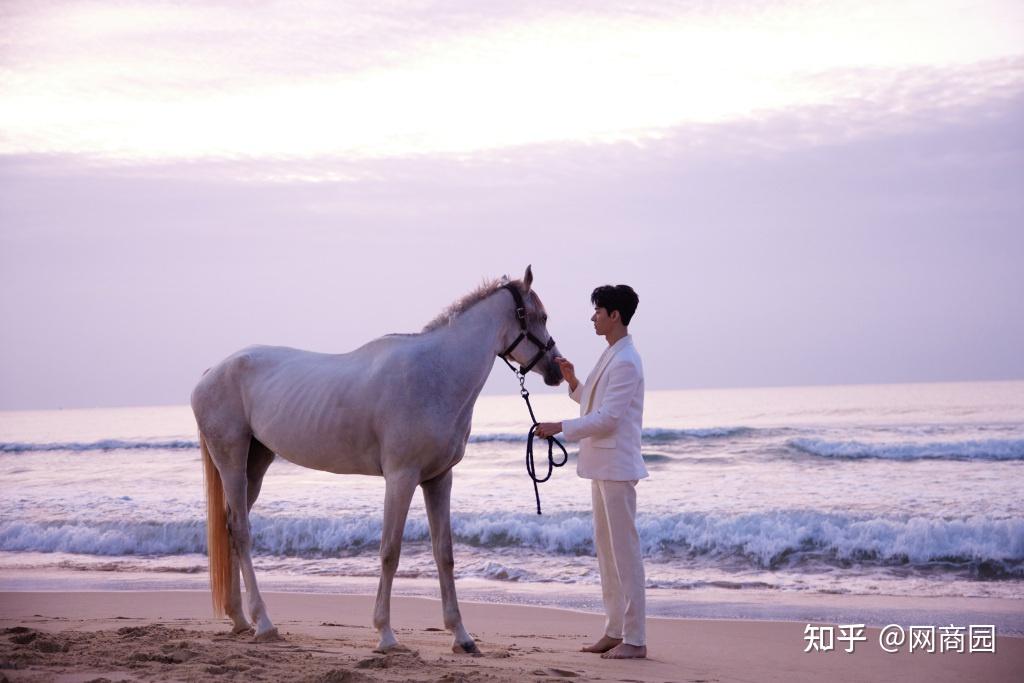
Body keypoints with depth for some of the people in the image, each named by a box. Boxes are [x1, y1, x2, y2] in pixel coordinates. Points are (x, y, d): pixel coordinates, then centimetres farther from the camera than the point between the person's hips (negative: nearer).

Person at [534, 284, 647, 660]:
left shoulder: (625, 361, -16)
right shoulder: (610, 356, 15)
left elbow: (607, 418, -20)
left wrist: (560, 427, -18)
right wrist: (573, 382, 10)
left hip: (617, 466, -10)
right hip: (602, 465, 10)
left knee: (624, 551, -7)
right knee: (606, 548, 13)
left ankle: (635, 639, -3)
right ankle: (614, 630, 20)